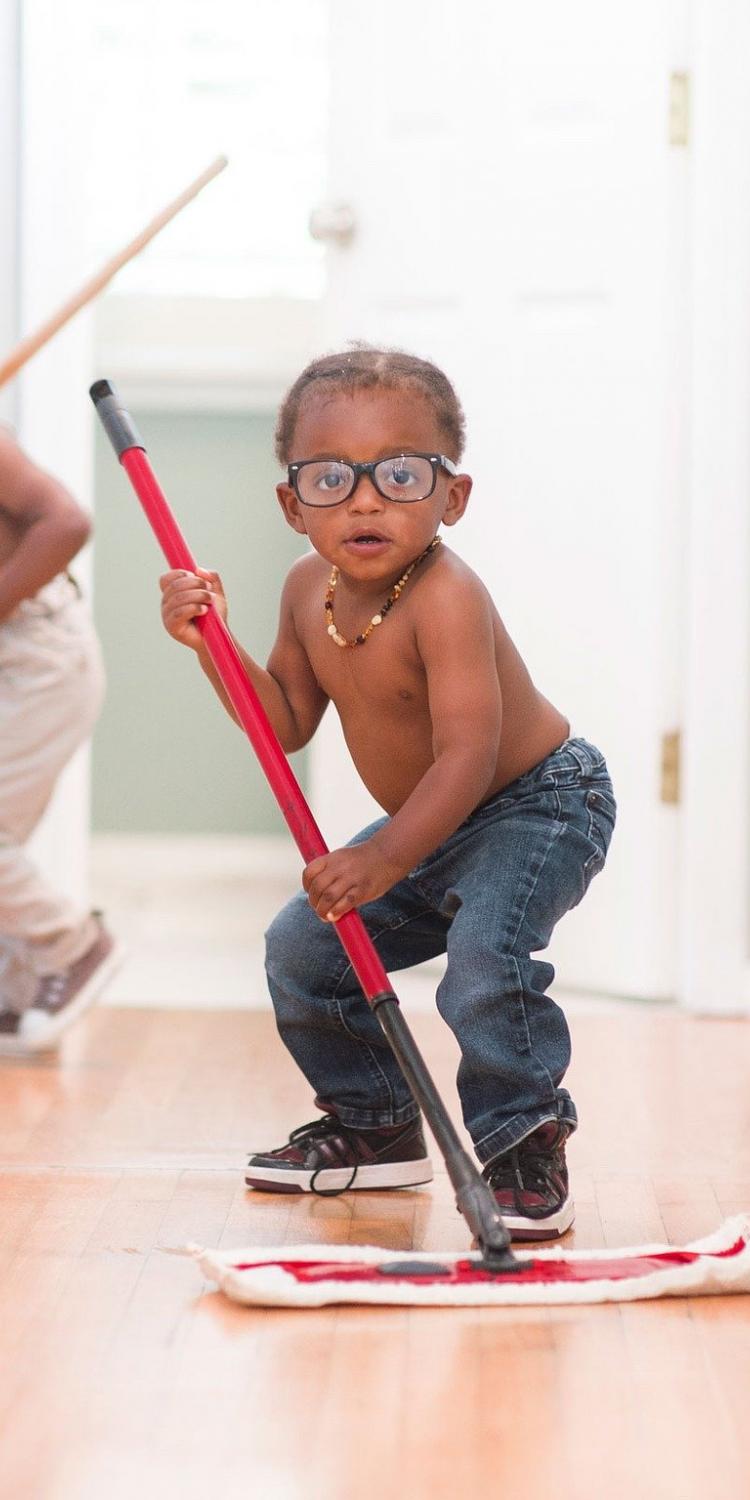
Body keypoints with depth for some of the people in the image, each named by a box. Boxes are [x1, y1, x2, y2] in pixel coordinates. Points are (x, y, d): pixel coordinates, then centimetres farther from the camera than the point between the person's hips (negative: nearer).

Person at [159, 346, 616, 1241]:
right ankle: (376, 1128, 26)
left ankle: (525, 1150, -16)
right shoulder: (309, 591, -5)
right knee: (302, 948, 8)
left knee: (485, 948, -32)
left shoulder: (445, 597, -32)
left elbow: (469, 752, -38)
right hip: (432, 826, 9)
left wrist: (388, 859, -47)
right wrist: (214, 645, -7)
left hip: (539, 805, -9)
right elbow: (290, 722, 6)